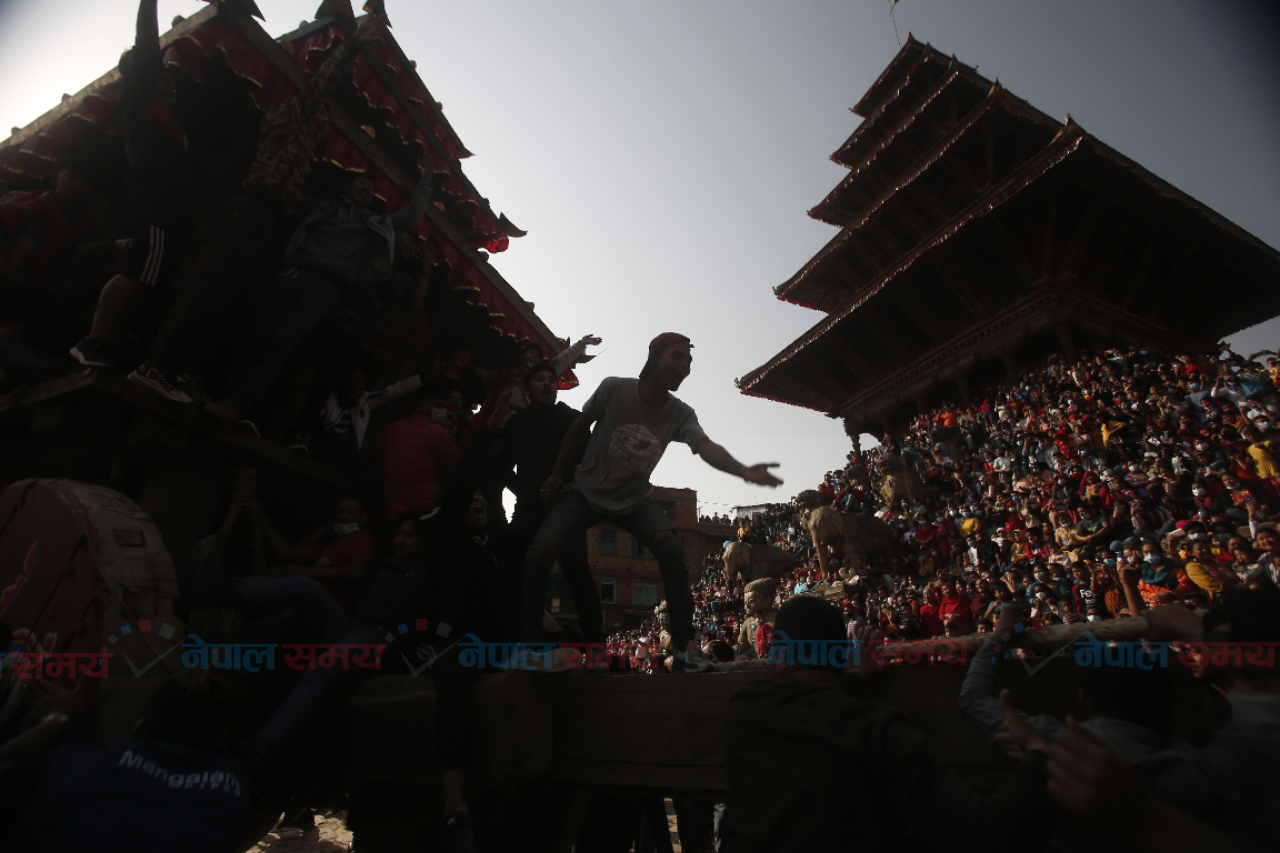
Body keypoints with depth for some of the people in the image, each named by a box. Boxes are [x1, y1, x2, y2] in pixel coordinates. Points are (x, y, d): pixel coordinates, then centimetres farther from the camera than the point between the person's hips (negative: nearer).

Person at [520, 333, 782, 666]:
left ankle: (684, 645, -15)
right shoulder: (613, 389, -20)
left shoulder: (681, 414, -15)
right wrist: (556, 475, 2)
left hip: (634, 500, 1)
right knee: (537, 556, -18)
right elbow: (579, 428, -4)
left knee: (672, 548, -25)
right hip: (586, 492, -1)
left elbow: (706, 448, -34)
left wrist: (745, 471, -54)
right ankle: (529, 642, 3)